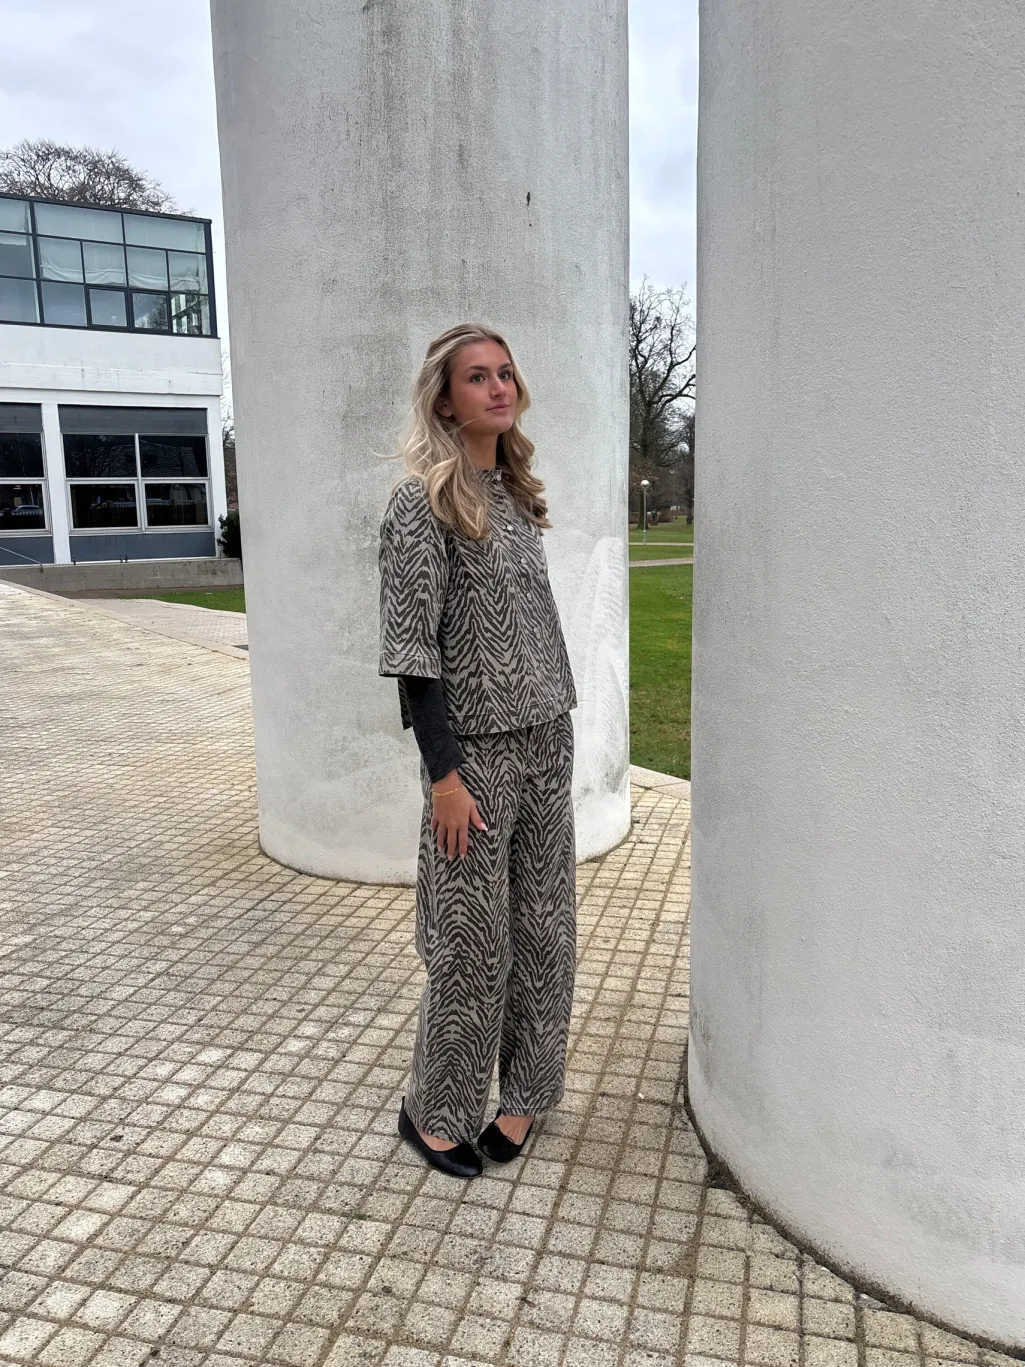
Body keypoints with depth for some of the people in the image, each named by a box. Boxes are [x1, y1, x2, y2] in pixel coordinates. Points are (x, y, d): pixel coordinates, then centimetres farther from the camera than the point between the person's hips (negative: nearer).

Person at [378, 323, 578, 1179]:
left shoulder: (515, 496, 12)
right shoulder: (422, 504, -10)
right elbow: (411, 650, -14)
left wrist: (556, 735, 14)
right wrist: (445, 774, -17)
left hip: (547, 742, 7)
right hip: (476, 750, -7)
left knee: (544, 928, 13)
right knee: (472, 940, 3)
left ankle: (523, 1096, 31)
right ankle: (435, 1113, 25)